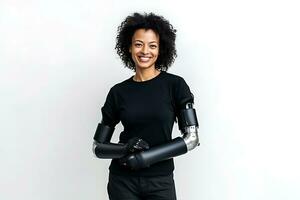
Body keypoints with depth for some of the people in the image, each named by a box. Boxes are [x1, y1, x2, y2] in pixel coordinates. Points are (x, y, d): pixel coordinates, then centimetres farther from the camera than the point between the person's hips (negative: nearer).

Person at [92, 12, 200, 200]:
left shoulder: (175, 85, -5)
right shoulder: (118, 91, 0)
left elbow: (192, 138, -9)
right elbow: (98, 146, 3)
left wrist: (146, 156, -16)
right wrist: (125, 149, -17)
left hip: (160, 182, -1)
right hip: (123, 181, 2)